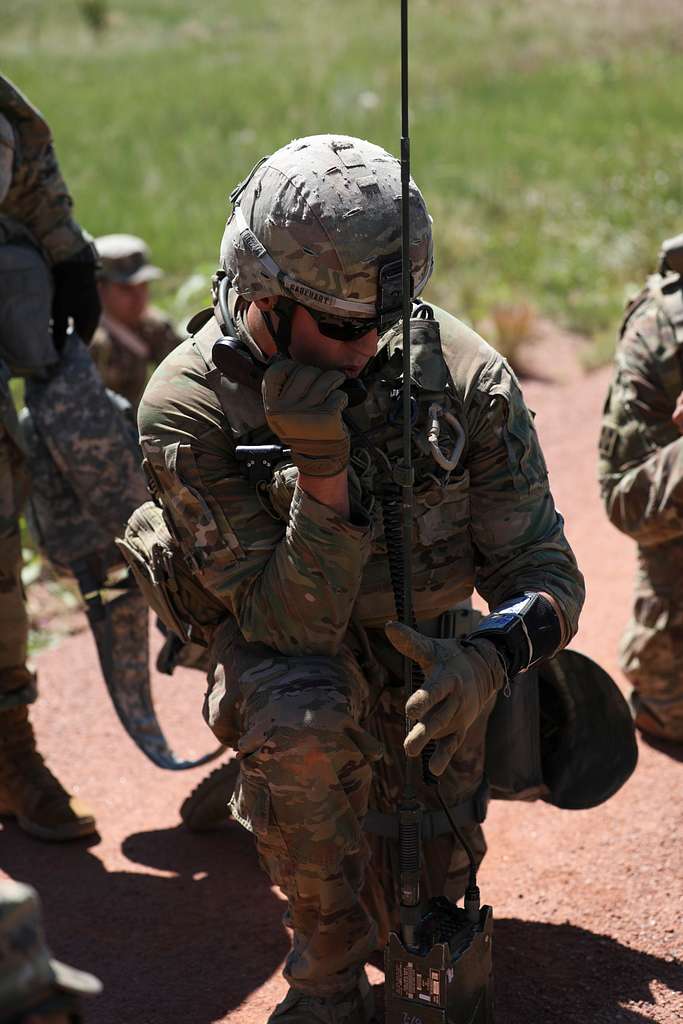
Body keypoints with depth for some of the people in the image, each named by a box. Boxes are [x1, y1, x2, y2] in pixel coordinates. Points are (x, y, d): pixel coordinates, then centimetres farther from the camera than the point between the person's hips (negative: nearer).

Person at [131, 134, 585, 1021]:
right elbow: (291, 629, -27)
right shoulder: (189, 409, -26)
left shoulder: (461, 372, -20)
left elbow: (546, 573, -15)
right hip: (278, 647, -2)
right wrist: (323, 468, -42)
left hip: (425, 653, 3)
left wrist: (488, 659, -38)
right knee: (302, 716, -37)